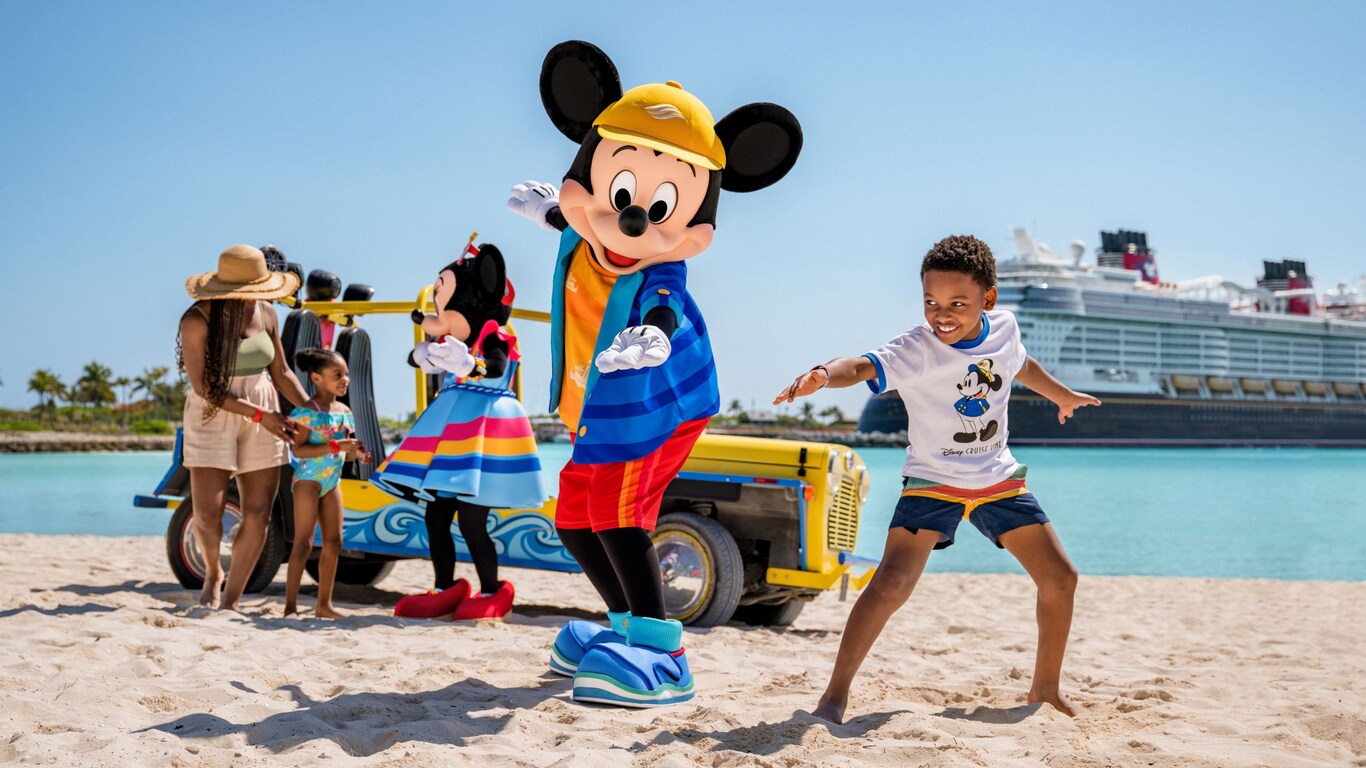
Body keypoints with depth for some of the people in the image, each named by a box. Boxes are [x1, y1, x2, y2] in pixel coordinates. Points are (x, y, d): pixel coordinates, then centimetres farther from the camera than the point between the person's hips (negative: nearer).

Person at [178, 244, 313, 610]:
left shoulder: (265, 315, 3)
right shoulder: (197, 321, -12)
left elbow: (281, 372, 13)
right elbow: (203, 387, -14)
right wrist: (259, 414, -18)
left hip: (264, 421, 4)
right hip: (214, 417, -4)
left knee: (258, 516, -2)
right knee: (207, 514, -9)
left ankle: (230, 601, 11)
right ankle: (213, 573, 25)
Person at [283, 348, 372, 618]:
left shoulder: (344, 411, 10)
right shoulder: (307, 411, -13)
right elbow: (298, 449, -21)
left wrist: (358, 452, -6)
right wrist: (335, 446, -26)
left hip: (332, 481, 8)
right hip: (308, 478, -8)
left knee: (333, 542, 8)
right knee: (304, 543, -8)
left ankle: (324, 604, 17)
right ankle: (290, 606, -4)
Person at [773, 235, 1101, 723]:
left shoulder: (1004, 327, -6)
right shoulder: (916, 350, -22)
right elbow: (864, 366, -42)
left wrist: (1063, 396, 37)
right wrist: (822, 375, -65)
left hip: (999, 479, 5)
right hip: (932, 481, -5)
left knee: (1060, 578, 4)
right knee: (893, 582, -23)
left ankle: (1046, 688, 25)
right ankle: (836, 693, -13)